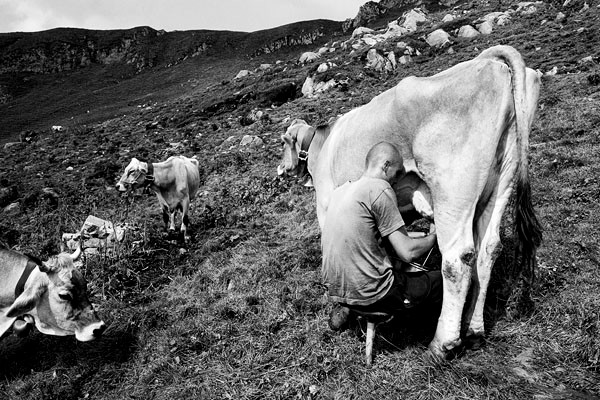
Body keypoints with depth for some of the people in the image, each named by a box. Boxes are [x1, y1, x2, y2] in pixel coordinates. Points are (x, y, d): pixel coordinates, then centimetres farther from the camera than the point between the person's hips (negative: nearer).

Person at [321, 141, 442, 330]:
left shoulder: (341, 190, 9)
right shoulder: (379, 189, -15)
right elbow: (407, 253, -15)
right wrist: (433, 236, 6)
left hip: (335, 288, 7)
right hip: (371, 294, -7)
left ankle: (345, 307, 19)